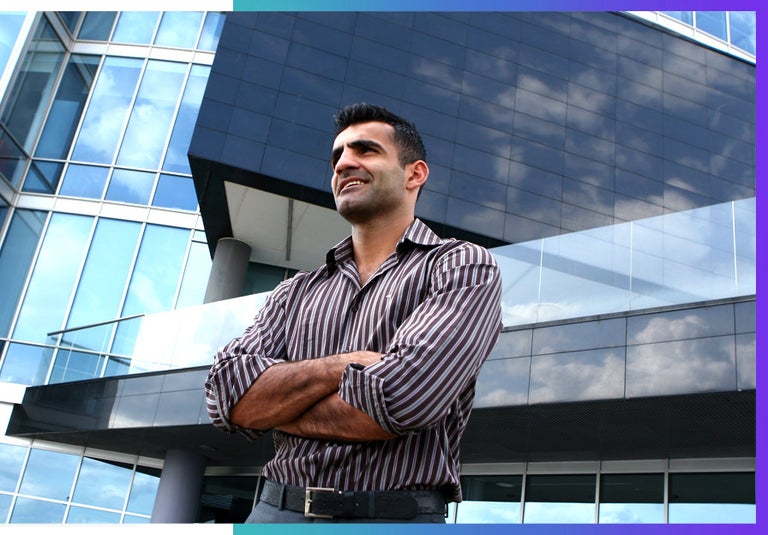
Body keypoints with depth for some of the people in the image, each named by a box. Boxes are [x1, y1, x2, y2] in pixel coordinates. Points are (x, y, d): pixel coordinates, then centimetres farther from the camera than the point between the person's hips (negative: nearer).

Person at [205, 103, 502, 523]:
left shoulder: (464, 267, -2)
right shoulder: (296, 292, 13)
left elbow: (403, 399, -18)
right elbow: (227, 393, -1)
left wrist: (273, 406, -4)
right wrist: (343, 365, -16)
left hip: (397, 515, -4)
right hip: (273, 513, 4)